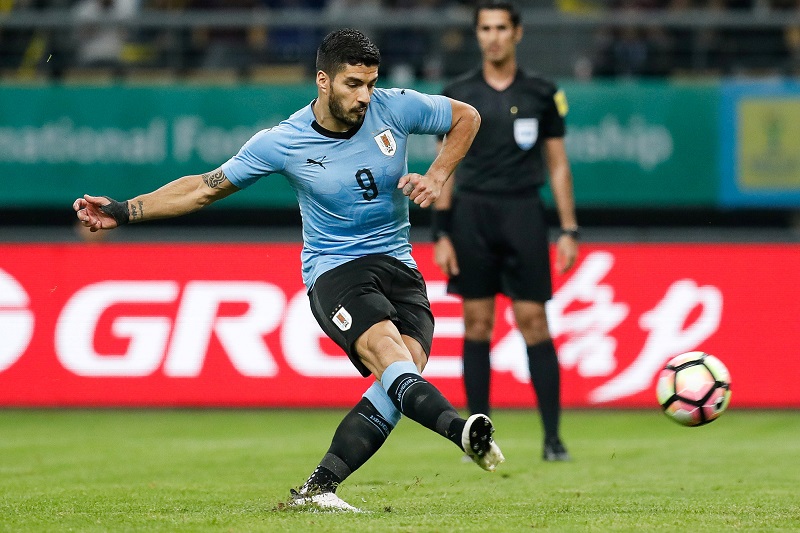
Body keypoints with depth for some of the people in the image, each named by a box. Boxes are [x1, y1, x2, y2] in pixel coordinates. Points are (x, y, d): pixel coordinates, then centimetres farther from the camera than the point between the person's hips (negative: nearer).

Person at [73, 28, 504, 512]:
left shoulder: (396, 108, -4)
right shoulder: (282, 144, -7)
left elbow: (467, 117, 14)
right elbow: (206, 187, 5)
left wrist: (438, 177, 0)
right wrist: (123, 211, 2)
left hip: (399, 267, 3)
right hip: (333, 270, -3)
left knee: (408, 366, -24)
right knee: (388, 351, -32)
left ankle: (317, 489, -21)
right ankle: (461, 429, -57)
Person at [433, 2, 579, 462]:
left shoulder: (542, 94, 5)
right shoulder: (457, 95, 6)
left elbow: (558, 165, 7)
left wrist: (569, 230, 1)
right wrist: (441, 234, 1)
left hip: (524, 214, -1)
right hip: (471, 214, 1)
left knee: (533, 321, -6)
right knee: (477, 322, 1)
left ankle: (553, 437, -2)